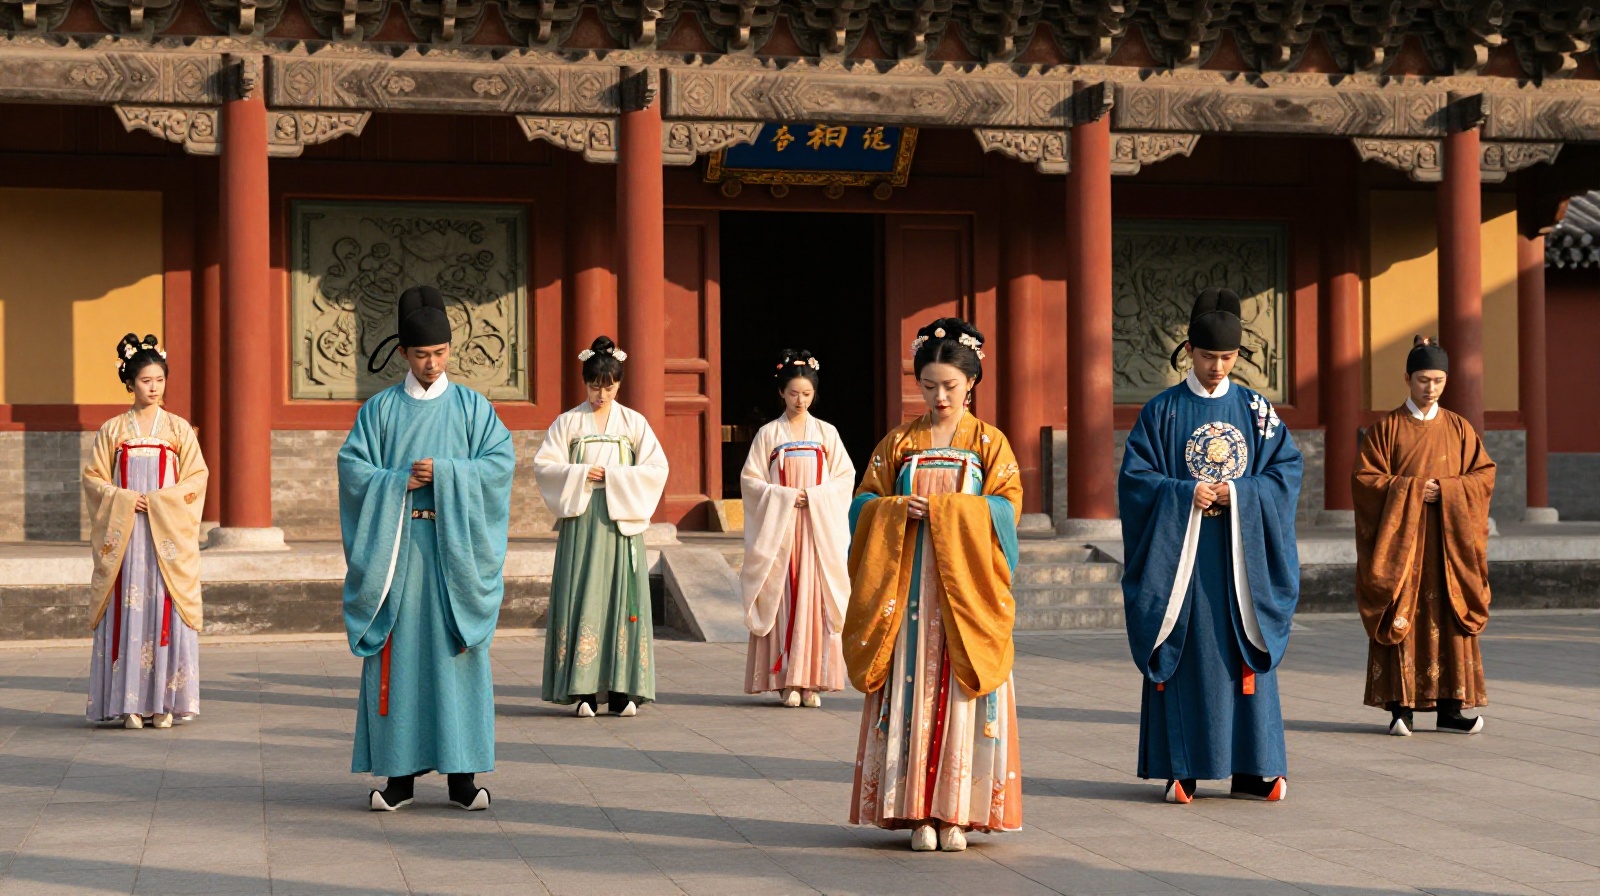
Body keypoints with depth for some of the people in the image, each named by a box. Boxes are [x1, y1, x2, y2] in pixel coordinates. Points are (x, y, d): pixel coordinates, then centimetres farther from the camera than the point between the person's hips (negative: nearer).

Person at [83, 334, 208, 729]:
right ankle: (130, 705, -2)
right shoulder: (113, 430, 9)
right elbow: (93, 478, 6)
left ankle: (164, 701, -1)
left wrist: (157, 501, -10)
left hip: (168, 532, 0)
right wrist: (124, 500, -10)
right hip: (123, 532, 0)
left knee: (166, 611, -5)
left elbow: (196, 478, 3)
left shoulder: (178, 428, 8)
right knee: (128, 611, -4)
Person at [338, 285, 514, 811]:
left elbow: (501, 459, -2)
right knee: (399, 655, -1)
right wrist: (399, 483, -14)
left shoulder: (471, 406, 8)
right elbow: (351, 466, 0)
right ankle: (400, 773, 3)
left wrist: (444, 473, -13)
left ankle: (462, 774, 1)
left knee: (457, 656, -2)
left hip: (454, 547, 0)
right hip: (396, 545, 0)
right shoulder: (380, 409, 9)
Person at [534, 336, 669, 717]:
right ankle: (583, 690, -6)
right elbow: (543, 464, 2)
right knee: (581, 597, -6)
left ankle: (621, 689, -1)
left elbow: (657, 467, 2)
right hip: (580, 520, -1)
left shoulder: (634, 423, 10)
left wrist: (613, 477, -8)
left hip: (621, 520, 1)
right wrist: (581, 475, -11)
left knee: (622, 596, -3)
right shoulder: (568, 422, 8)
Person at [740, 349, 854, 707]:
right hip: (779, 528, -1)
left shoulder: (826, 433, 8)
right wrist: (785, 497, -12)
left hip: (819, 529, 1)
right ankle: (788, 680, -4)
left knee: (816, 598, -4)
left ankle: (812, 680, -2)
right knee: (784, 599, -5)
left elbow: (845, 477, 5)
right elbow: (750, 480, 1)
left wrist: (815, 497, -11)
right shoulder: (768, 434, 5)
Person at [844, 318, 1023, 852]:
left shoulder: (989, 443, 7)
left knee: (961, 694, -4)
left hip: (966, 588, -1)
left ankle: (956, 812, 0)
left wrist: (942, 510, -13)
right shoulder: (898, 443, 12)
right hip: (908, 587, 1)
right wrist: (899, 510, -12)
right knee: (912, 692, -3)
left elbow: (1006, 506, -4)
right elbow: (864, 503, 8)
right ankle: (919, 811, 0)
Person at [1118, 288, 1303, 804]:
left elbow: (1287, 469, 4)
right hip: (1180, 552, -1)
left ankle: (1251, 770, 6)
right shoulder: (1163, 410, 4)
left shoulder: (1256, 410, 9)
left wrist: (1239, 494, -12)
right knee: (1184, 656, -2)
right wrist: (1186, 494, -16)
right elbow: (1134, 475, -2)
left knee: (1244, 655, 1)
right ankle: (1182, 770, 2)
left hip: (1242, 554, 2)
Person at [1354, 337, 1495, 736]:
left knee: (1448, 619, 0)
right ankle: (1400, 707, -3)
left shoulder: (1459, 429, 9)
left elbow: (1484, 475, 5)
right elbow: (1365, 478, -4)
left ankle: (1449, 707, 3)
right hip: (1400, 538, -2)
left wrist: (1446, 490, -11)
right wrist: (1412, 489, -14)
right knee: (1401, 620, -5)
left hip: (1448, 541, 2)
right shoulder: (1386, 428, 2)